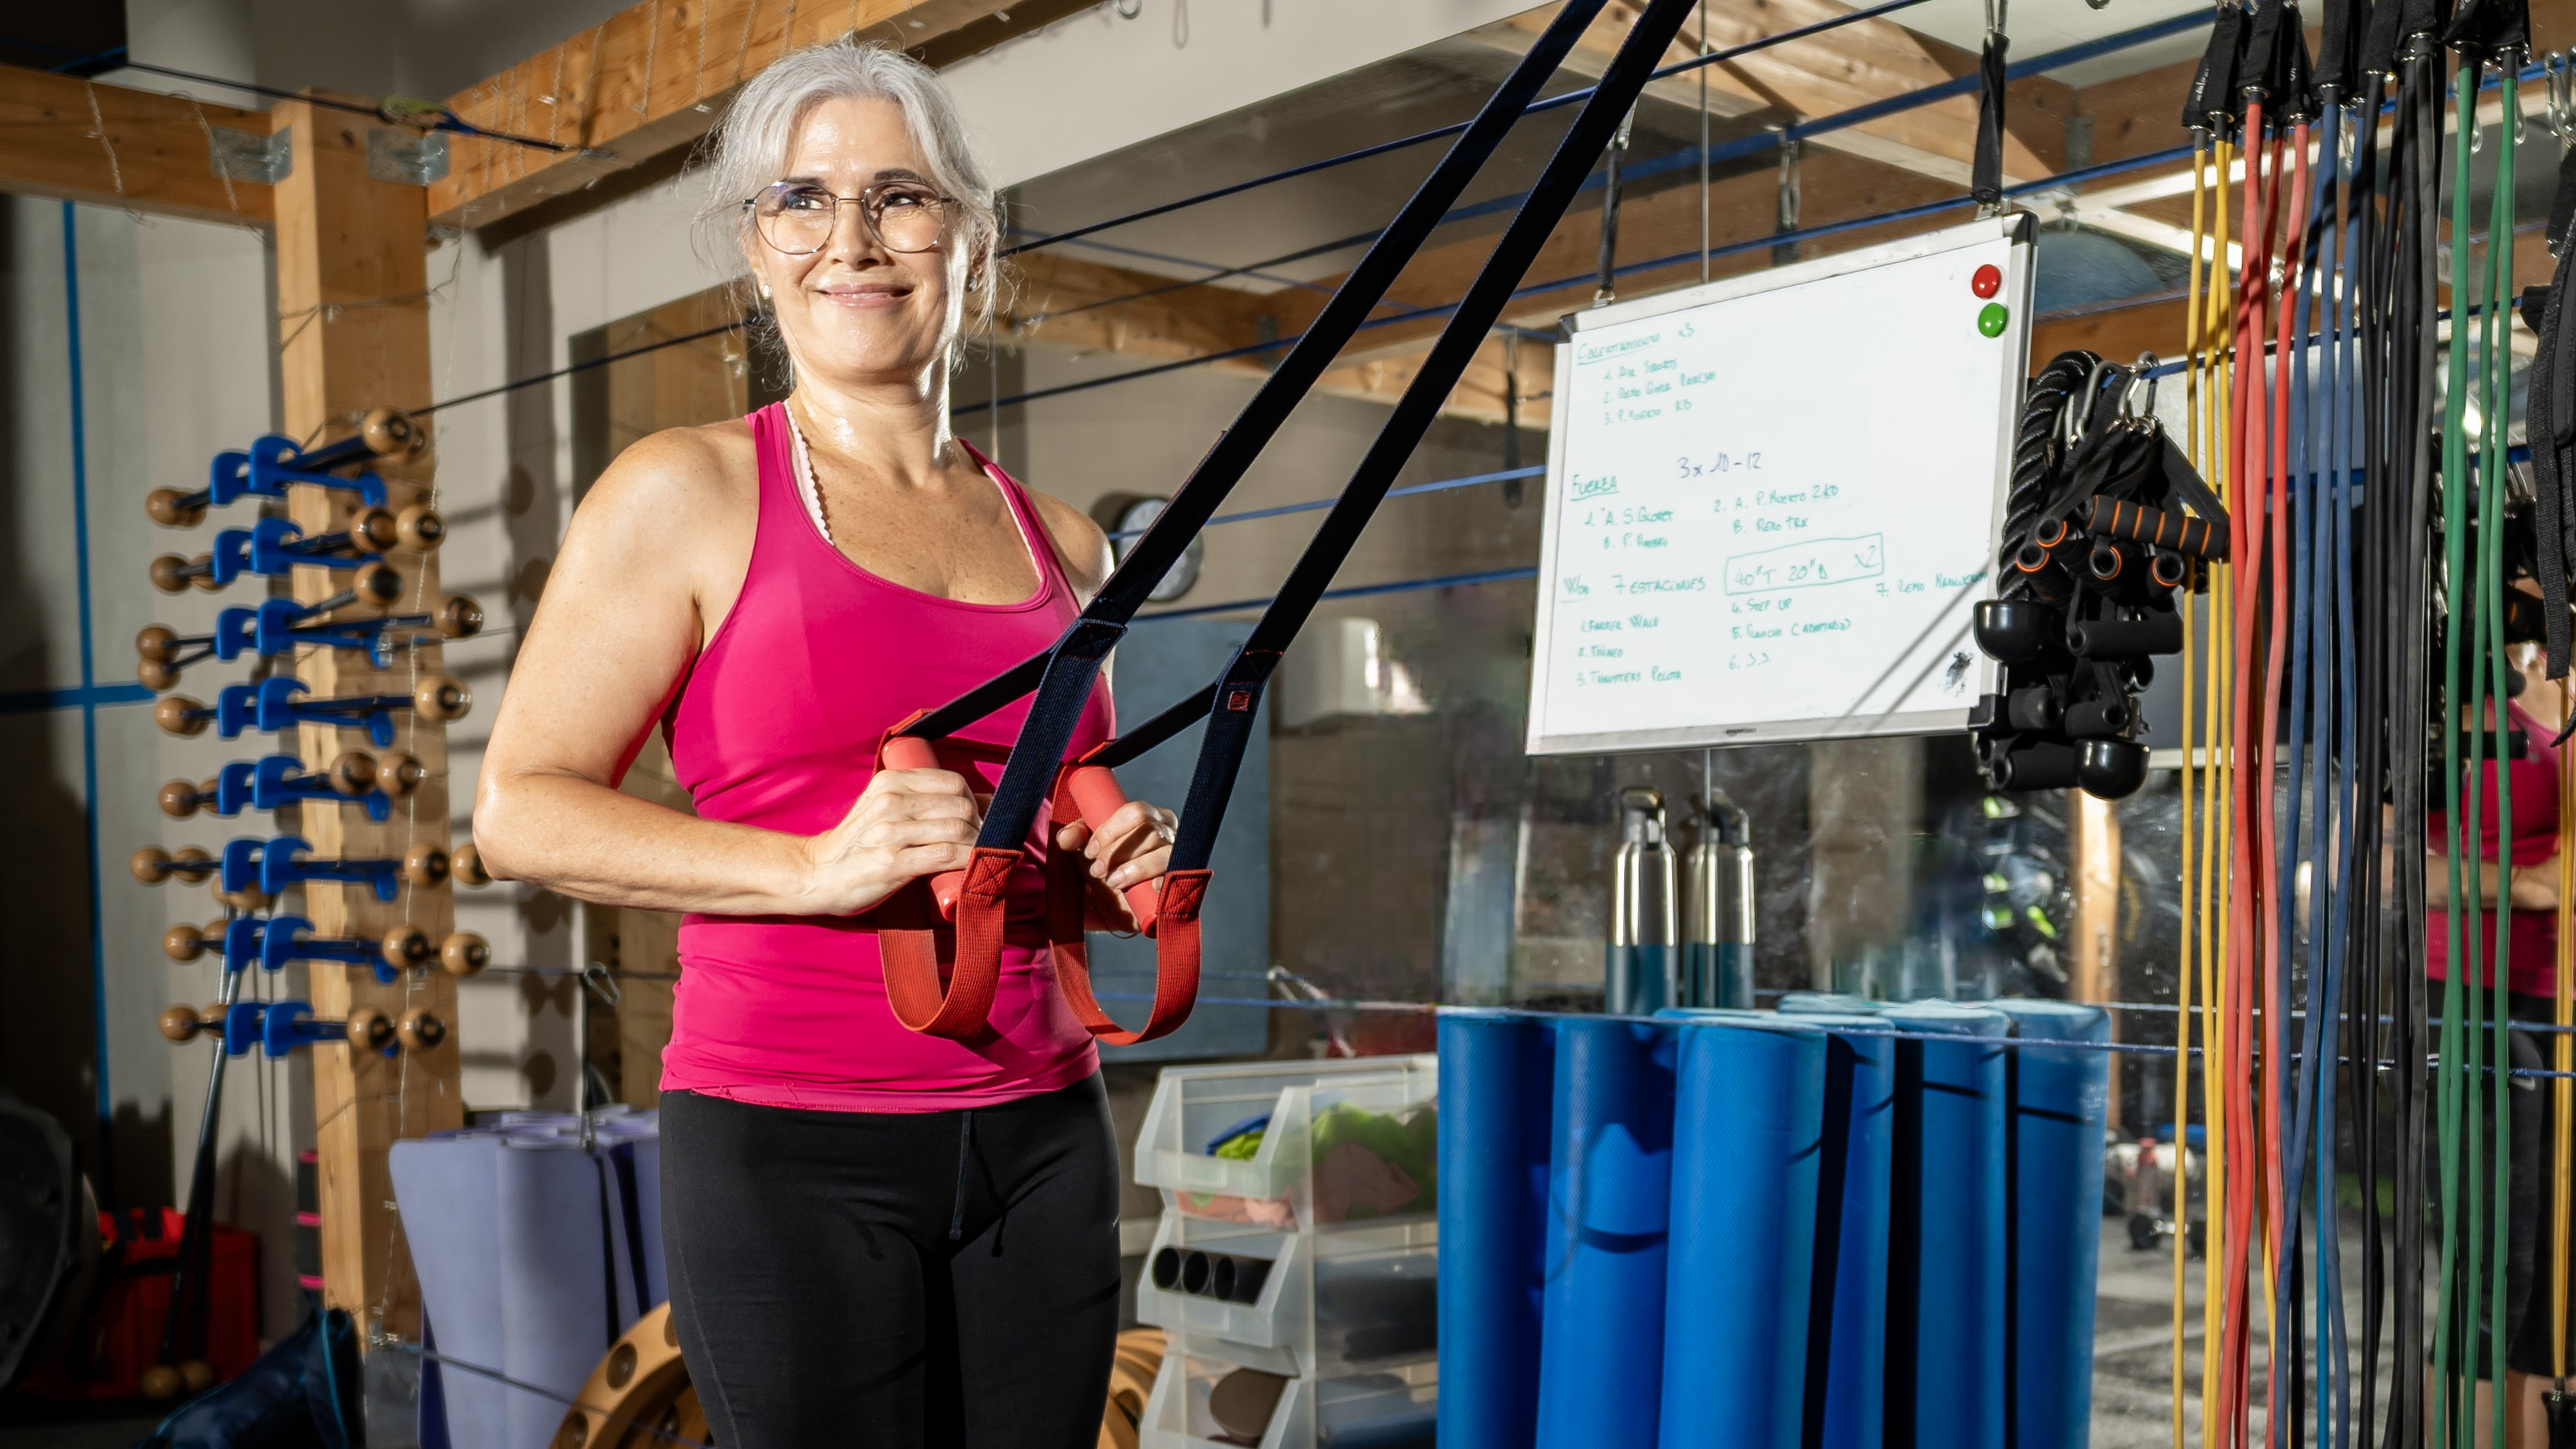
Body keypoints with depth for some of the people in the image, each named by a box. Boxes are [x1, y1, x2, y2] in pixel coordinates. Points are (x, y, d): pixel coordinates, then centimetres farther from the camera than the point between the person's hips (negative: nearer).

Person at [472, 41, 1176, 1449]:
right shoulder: (688, 494, -2)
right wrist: (813, 867, -18)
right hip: (789, 1140, -4)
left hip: (1040, 1134, 5)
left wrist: (1121, 871, 2)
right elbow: (521, 809, -6)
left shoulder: (1062, 547, 12)